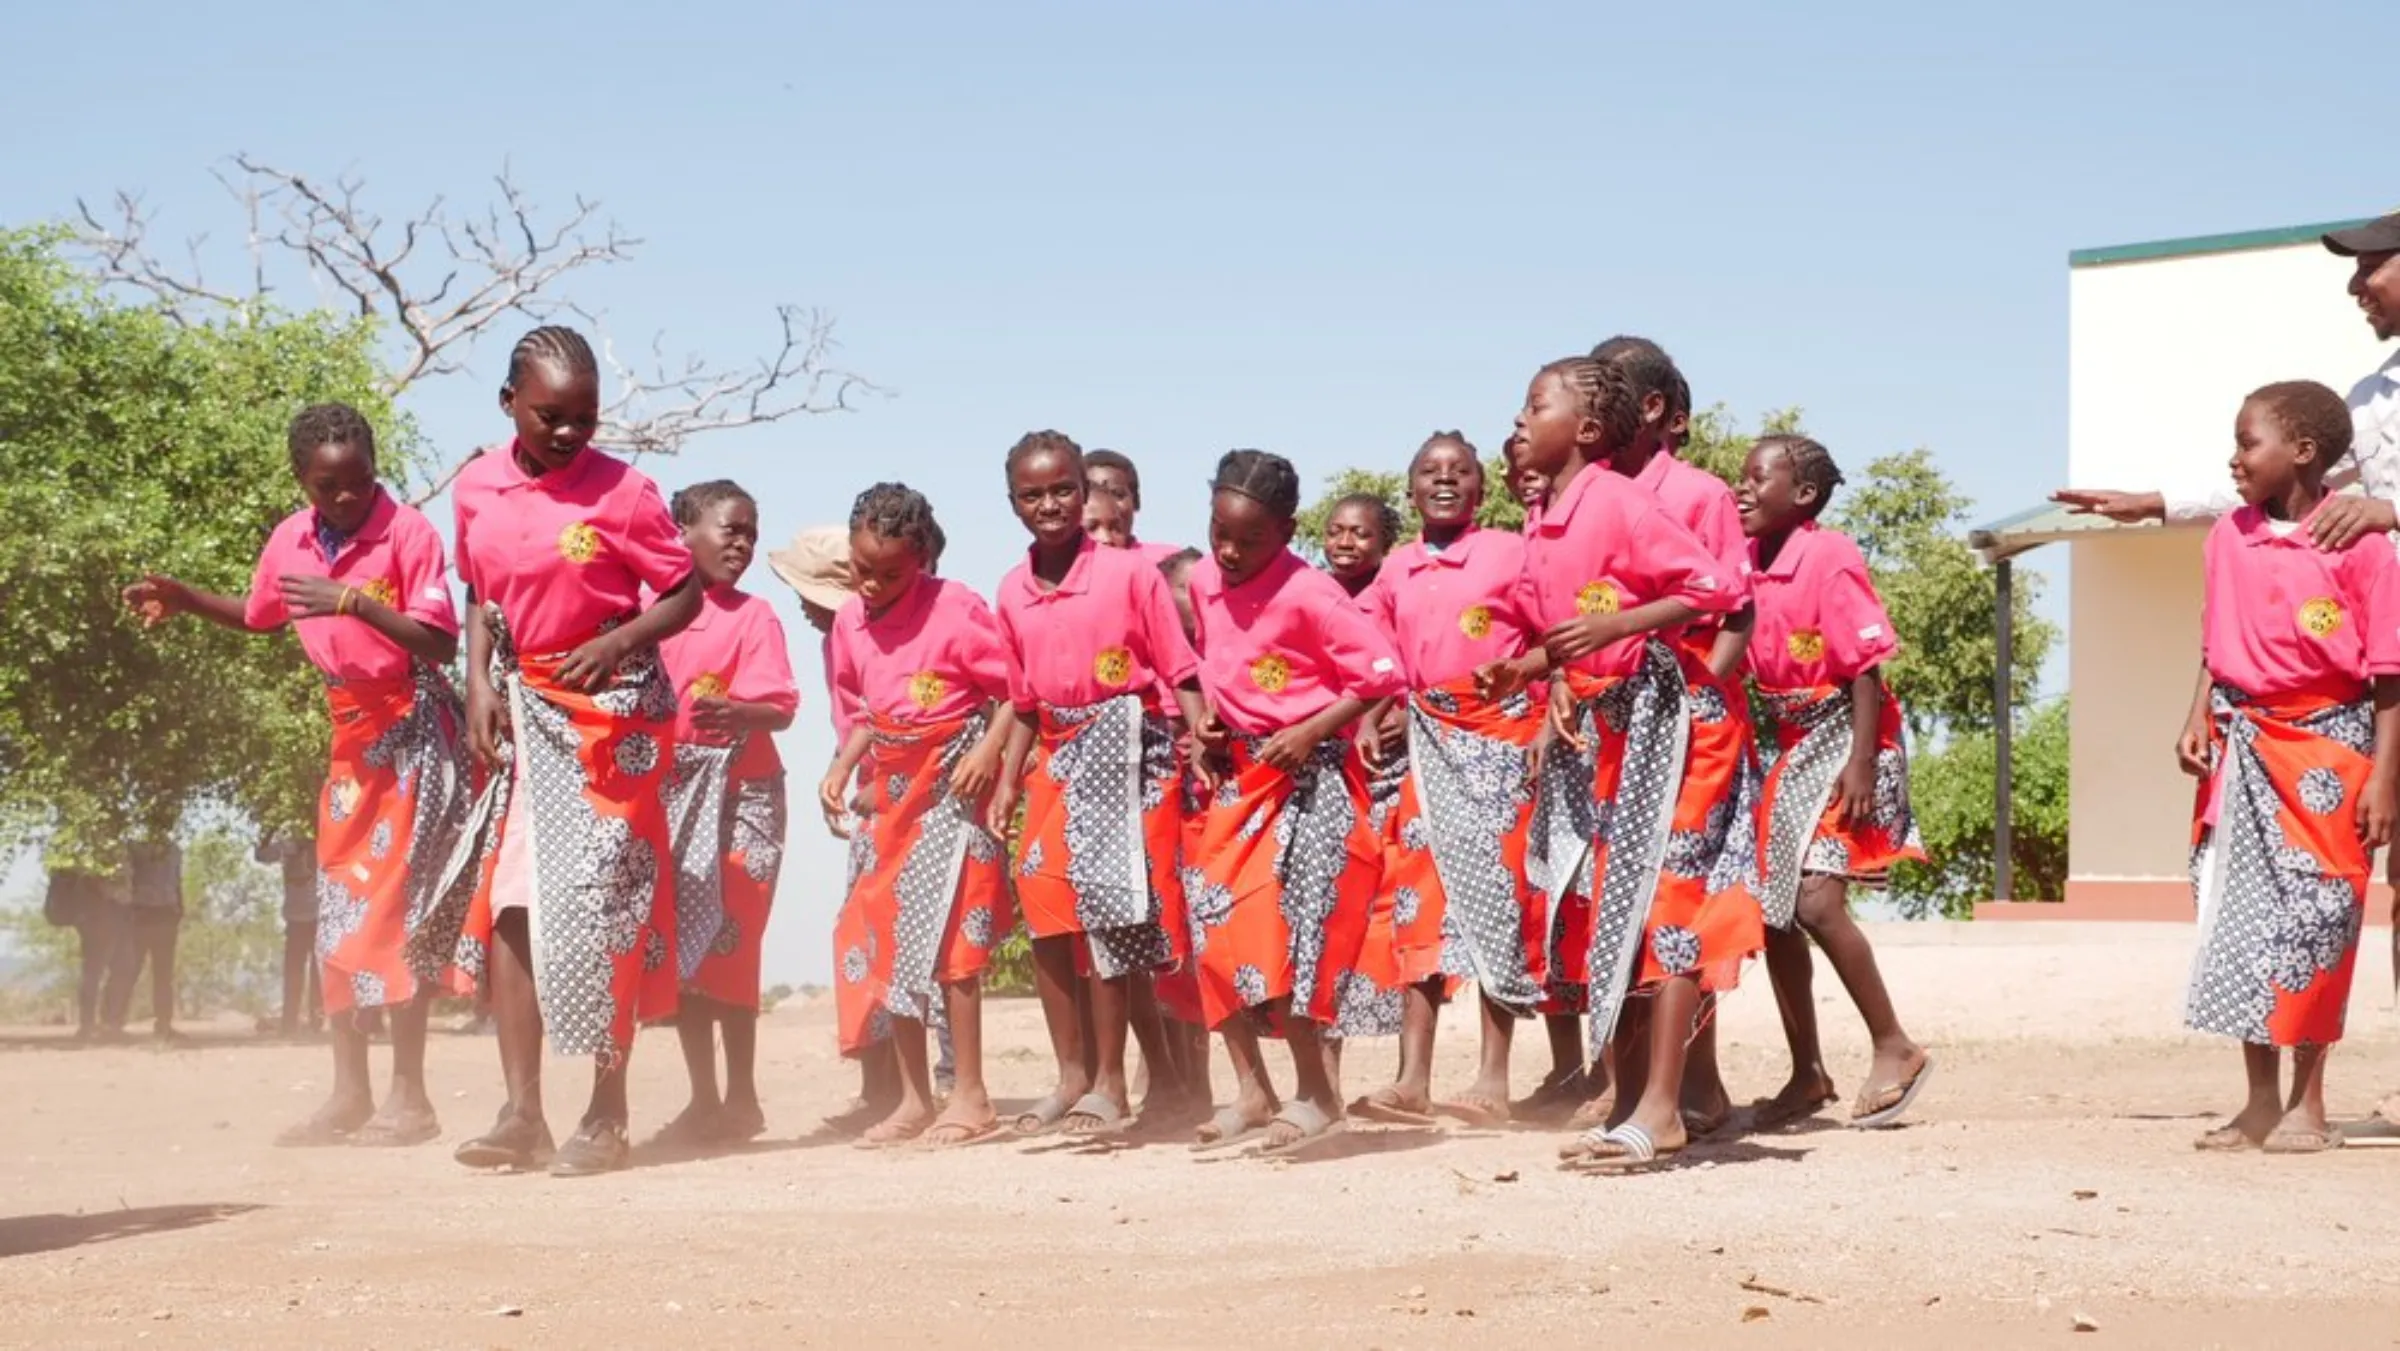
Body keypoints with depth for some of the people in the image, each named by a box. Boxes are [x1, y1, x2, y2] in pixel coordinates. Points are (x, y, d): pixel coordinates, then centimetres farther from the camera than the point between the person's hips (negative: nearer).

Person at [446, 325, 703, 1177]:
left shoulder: (621, 491, -10)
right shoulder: (475, 489, 3)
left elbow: (685, 594, -5)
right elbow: (481, 596, 14)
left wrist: (617, 644, -20)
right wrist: (479, 684, 0)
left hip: (612, 707, -4)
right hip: (521, 708, 4)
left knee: (601, 905, -2)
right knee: (507, 900, -1)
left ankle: (608, 1114, 7)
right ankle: (522, 1112, 2)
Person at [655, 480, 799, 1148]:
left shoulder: (754, 615, -1)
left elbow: (780, 708, -11)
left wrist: (734, 713, -30)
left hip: (736, 789, -4)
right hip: (668, 787, 4)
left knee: (726, 943, -7)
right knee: (677, 947, 6)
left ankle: (740, 1098, 1)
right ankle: (705, 1098, 14)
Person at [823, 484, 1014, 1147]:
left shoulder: (956, 608, -13)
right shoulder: (850, 621, 6)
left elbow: (1014, 689, -12)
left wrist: (988, 750, -24)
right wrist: (842, 767, 5)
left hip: (950, 783, -7)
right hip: (887, 787, 7)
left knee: (945, 934, -10)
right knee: (882, 938, 6)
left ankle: (971, 1097, -3)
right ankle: (914, 1099, 15)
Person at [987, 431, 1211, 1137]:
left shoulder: (1130, 573, -8)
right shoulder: (1013, 593, 8)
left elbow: (1180, 671, -8)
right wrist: (1008, 782, 10)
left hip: (1129, 746, -6)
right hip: (1058, 753, 6)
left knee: (1106, 906, -8)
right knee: (1043, 903, 2)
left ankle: (1110, 1083, 0)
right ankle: (1073, 1075, 14)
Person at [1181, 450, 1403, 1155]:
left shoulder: (1307, 593, -18)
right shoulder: (1203, 580, 2)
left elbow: (1382, 674, -18)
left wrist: (1309, 732, -21)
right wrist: (1207, 713, 5)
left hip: (1306, 775, -7)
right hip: (1239, 773, 7)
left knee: (1278, 930, -11)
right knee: (1211, 923, 1)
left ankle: (1315, 1092, 2)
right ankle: (1252, 1090, 9)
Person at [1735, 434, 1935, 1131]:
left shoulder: (1830, 556, -14)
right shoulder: (1748, 562, 6)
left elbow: (1866, 667, -15)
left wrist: (1859, 765, -20)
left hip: (1843, 738, -8)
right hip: (1787, 745, 8)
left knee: (1815, 898, -17)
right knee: (1772, 907, 6)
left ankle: (1895, 1047, -3)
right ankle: (1807, 1074, 16)